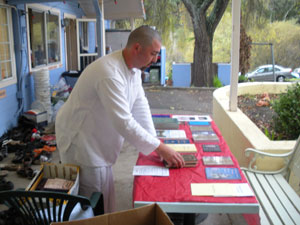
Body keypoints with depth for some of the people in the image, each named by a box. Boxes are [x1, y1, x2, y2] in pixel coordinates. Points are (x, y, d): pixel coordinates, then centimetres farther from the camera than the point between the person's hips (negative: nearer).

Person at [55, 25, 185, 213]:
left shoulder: (134, 69, 0)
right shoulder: (110, 73, -31)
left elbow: (140, 107, 1)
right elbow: (123, 122, -33)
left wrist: (157, 145, -4)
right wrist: (160, 148, -26)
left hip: (98, 140, 9)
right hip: (80, 140, -9)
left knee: (104, 202, 19)